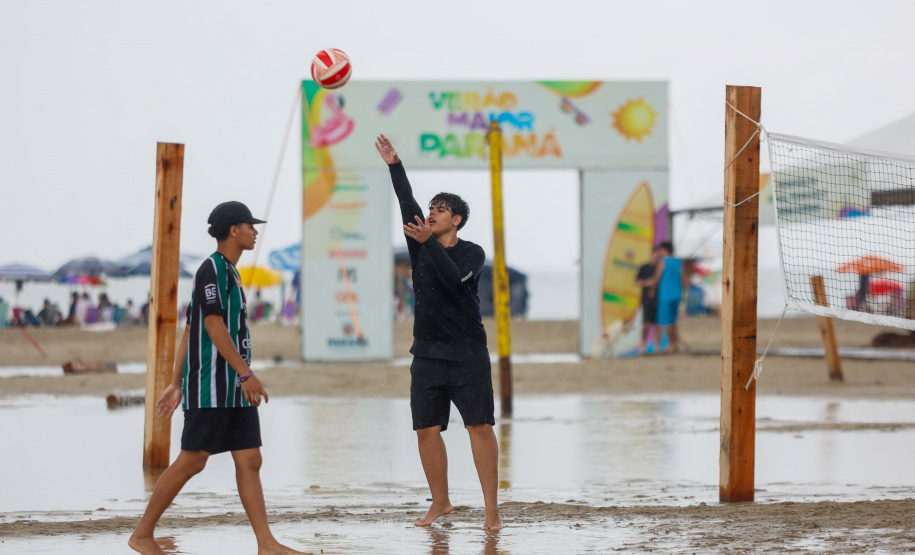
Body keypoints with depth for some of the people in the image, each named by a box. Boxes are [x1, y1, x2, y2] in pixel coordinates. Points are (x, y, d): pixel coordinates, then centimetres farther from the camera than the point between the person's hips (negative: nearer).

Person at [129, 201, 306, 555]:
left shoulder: (228, 273, 21)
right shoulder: (212, 269, -9)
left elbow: (189, 332, 21)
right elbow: (213, 326, -18)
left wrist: (177, 384, 20)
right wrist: (246, 373, -22)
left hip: (234, 390, 10)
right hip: (211, 385, -10)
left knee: (249, 460, 2)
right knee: (192, 460, -7)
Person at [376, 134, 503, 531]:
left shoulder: (472, 253, -1)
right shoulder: (421, 247, 11)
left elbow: (453, 279, -19)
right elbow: (408, 206, 1)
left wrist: (428, 243, -26)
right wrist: (394, 166, -7)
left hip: (467, 353, -5)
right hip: (427, 353, 5)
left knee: (479, 427, -8)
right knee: (427, 430, 3)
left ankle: (491, 508, -9)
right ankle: (440, 502, 16)